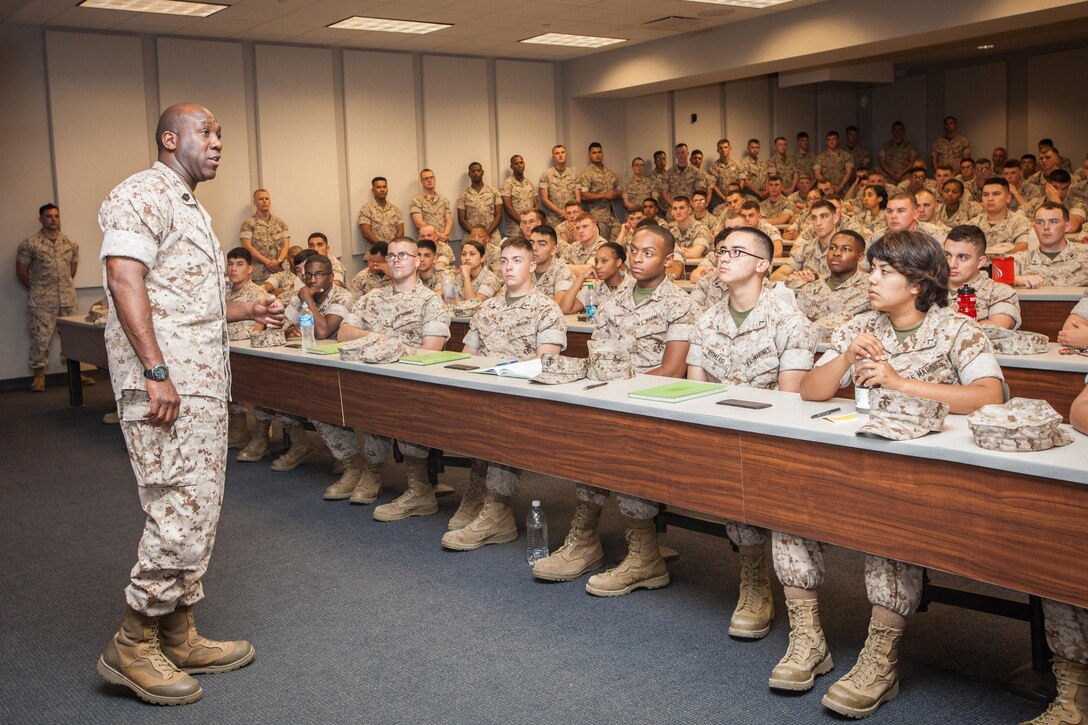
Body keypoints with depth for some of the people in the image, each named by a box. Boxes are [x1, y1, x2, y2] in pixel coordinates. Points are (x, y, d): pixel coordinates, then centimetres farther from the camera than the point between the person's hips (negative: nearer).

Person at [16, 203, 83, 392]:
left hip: (68, 299, 4)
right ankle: (39, 376, 9)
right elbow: (21, 272, 1)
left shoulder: (70, 243, 7)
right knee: (40, 338, -1)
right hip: (41, 303, -3)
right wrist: (36, 290, 6)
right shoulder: (29, 244, -5)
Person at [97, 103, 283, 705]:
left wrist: (249, 311, 20)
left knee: (199, 513, 12)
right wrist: (155, 372, -25)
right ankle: (133, 644, 5)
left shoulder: (189, 207, 24)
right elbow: (124, 279, -19)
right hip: (164, 383, -10)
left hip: (203, 383, 10)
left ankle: (178, 636, 21)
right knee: (181, 513, -10)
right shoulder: (141, 193, -7)